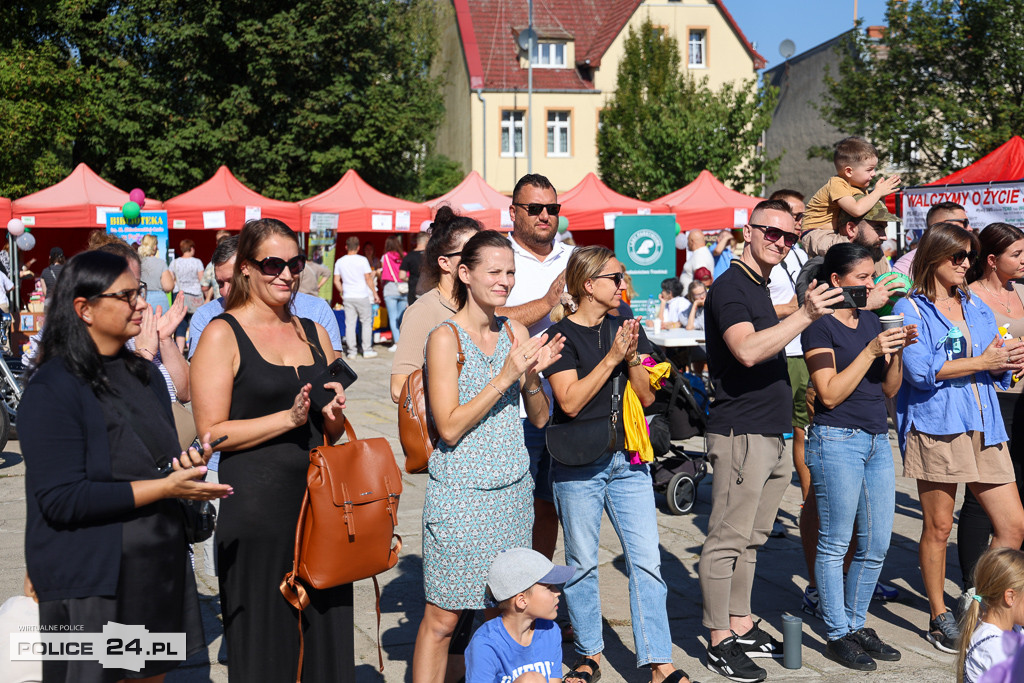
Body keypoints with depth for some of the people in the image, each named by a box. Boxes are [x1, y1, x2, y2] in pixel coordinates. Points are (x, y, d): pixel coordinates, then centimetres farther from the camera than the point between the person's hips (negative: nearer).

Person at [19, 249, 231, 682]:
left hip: (159, 567, 7)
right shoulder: (52, 390, -14)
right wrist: (165, 487, -22)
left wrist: (189, 465, -5)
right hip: (90, 582, -7)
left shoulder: (144, 374, 11)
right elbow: (62, 500, -21)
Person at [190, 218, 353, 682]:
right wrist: (289, 418, -17)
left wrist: (334, 414, -3)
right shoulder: (223, 335, -3)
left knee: (325, 639, 9)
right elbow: (212, 431, -11)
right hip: (255, 509, -5)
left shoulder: (314, 333, 13)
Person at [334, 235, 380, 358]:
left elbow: (336, 281, 6)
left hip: (347, 297, 3)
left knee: (350, 324, 5)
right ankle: (367, 350, 6)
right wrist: (375, 294, 2)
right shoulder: (362, 260, -7)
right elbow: (368, 279, -6)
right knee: (366, 322, 7)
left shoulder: (340, 262, 4)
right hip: (362, 296, -3)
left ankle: (351, 351, 5)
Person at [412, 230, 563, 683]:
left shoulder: (516, 333, 7)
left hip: (514, 491, 6)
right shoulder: (446, 338, -10)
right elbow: (449, 427, -16)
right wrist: (505, 376, -20)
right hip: (460, 493, -5)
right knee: (443, 616, 1)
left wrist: (532, 375, -10)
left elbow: (540, 418, 9)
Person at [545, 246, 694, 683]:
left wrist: (632, 358, -10)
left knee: (646, 561, 0)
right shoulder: (561, 335, -7)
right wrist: (612, 357, -18)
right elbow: (570, 401, -16)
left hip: (627, 461, 4)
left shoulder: (628, 328, 8)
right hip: (578, 466, -4)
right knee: (581, 564, 8)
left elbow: (647, 396, 7)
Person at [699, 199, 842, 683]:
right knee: (727, 540, -4)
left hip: (767, 433, 10)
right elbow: (746, 350, -27)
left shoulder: (759, 289, 18)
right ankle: (720, 642, 3)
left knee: (750, 538, 15)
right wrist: (806, 315, -29)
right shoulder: (729, 287, -12)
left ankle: (741, 626, 25)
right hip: (740, 433, -10)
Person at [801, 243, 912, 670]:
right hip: (836, 440, -7)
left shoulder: (871, 319, 14)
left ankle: (857, 624, 24)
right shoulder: (820, 327, -7)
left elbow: (890, 389, 15)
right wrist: (871, 350, -17)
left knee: (877, 544, 10)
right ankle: (838, 635, 12)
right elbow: (830, 394, -14)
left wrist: (898, 351, -2)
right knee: (835, 544, 1)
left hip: (877, 440, 8)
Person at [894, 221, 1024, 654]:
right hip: (935, 426, -6)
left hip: (983, 427, 6)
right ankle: (940, 618, 17)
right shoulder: (910, 309, -1)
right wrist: (981, 362, -11)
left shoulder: (977, 308, 18)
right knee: (938, 526, 3)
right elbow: (920, 370, -14)